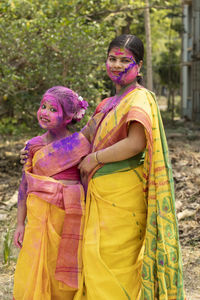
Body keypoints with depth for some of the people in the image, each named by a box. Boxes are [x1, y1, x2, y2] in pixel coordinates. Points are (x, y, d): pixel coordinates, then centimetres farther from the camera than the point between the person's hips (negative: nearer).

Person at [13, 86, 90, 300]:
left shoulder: (80, 143, -1)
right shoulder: (33, 146, 5)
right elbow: (24, 184, 8)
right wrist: (20, 223, 6)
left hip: (70, 216, -2)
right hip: (39, 215, 2)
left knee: (65, 273, 5)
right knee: (33, 273, 2)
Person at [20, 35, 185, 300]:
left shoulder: (140, 99, -9)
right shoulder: (108, 104, 19)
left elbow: (136, 143, -24)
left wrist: (94, 158, -13)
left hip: (123, 193, -8)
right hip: (100, 193, 8)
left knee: (115, 260, -4)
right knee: (98, 257, 11)